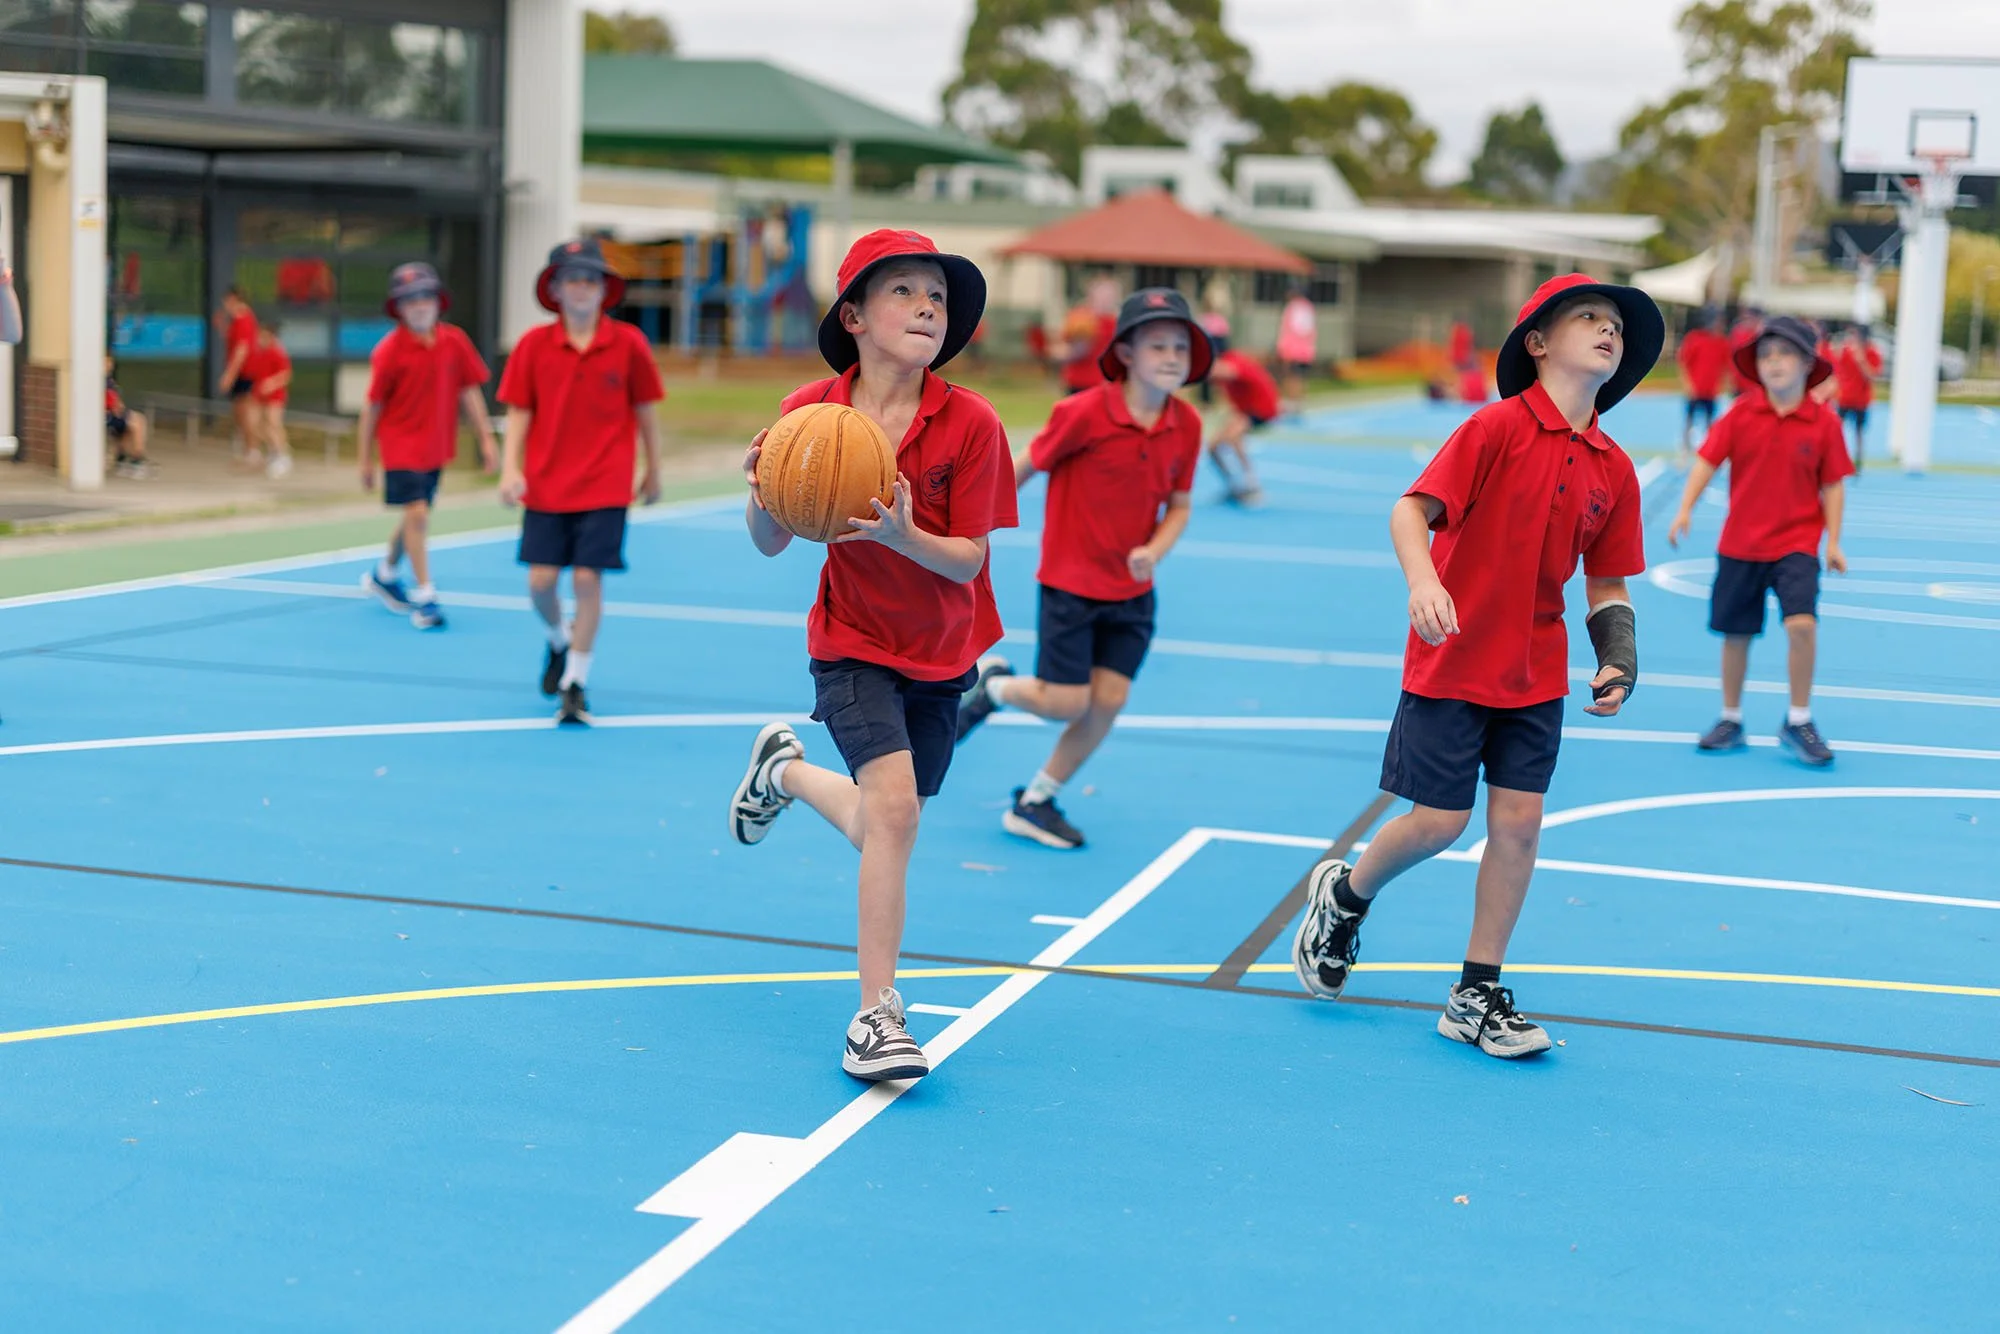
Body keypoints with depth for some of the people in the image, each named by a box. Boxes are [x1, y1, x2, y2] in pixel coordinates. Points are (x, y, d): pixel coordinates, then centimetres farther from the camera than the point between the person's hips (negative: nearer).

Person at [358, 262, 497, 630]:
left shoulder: (455, 342, -3)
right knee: (417, 513, -16)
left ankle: (385, 575, 40)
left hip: (436, 447, 5)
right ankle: (424, 596, -10)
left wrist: (486, 438, 0)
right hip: (401, 443, -5)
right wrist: (365, 458, -4)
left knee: (415, 515, 17)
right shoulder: (389, 350, -12)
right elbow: (373, 407, -7)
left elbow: (468, 392, 4)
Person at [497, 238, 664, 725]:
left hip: (605, 487, -1)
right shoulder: (533, 344, -1)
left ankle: (576, 683, 6)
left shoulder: (628, 343, -3)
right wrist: (510, 469, -10)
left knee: (588, 579, -7)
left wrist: (653, 471, 9)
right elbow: (519, 412, 1)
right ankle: (559, 641, 33)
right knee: (541, 581, 0)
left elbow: (645, 410, 5)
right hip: (545, 486, 1)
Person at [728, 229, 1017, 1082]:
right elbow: (770, 544, -7)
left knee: (883, 827, 14)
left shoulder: (970, 423, -17)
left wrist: (901, 536, -36)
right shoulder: (810, 410, -14)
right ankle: (876, 1014, -11)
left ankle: (786, 771, 47)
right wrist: (762, 492, -29)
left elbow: (967, 561, -17)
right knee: (895, 806, -21)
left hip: (941, 658, 2)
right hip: (852, 646, -2)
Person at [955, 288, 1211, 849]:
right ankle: (991, 683, 28)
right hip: (1071, 580, -5)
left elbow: (1178, 505, 4)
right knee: (1067, 703, -5)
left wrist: (1154, 551, -16)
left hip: (1131, 590, 5)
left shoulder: (1187, 425, -5)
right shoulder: (1085, 413, -19)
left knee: (1108, 701, 1)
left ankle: (1034, 803, 19)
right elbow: (1024, 466, -6)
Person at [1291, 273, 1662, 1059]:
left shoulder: (1614, 470, 4)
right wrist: (1422, 581, -33)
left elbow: (1607, 584, 11)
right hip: (1451, 662, -5)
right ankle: (1344, 895, 29)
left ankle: (1477, 996, 13)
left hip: (1536, 676, 5)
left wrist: (1619, 662, -3)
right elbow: (1412, 509, -16)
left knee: (1518, 822, 1)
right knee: (1440, 822, -3)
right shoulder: (1496, 427, -12)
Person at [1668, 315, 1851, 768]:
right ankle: (1730, 720, 29)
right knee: (1735, 634, 9)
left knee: (1802, 624, -20)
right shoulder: (1741, 412, -3)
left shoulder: (1824, 422, -5)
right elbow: (1708, 461, -5)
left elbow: (1832, 486, 0)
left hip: (1796, 544, -2)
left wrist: (1833, 542, -2)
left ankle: (1798, 723, -3)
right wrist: (1685, 509, -17)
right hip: (1740, 544, 2)